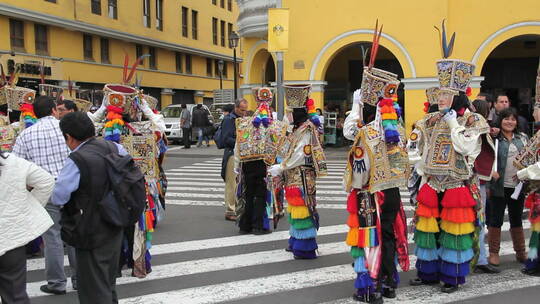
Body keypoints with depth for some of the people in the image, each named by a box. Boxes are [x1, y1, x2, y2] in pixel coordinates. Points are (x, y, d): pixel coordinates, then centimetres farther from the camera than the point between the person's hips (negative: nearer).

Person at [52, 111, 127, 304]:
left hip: (92, 236, -7)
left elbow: (57, 198, -18)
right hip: (115, 230, 7)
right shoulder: (114, 148, -3)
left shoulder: (77, 161, -23)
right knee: (108, 285, 24)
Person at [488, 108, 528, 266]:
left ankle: (521, 252, 26)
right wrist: (491, 171, -23)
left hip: (518, 186, 4)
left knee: (517, 220, 15)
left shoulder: (522, 138, 10)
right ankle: (494, 253, 14)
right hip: (500, 186, -4)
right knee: (496, 220, 3)